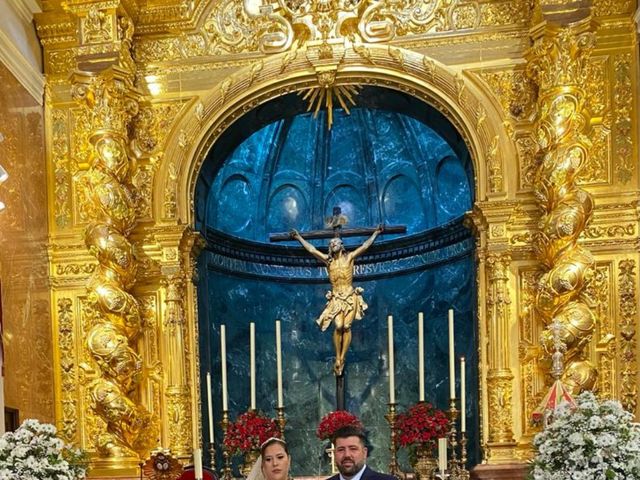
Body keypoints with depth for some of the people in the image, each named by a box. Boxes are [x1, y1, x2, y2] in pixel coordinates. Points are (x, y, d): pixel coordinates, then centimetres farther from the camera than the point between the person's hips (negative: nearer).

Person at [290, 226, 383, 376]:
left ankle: (342, 358, -4)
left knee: (346, 326, -9)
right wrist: (299, 237, 12)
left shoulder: (350, 257, 5)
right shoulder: (328, 260, 9)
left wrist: (376, 233, 6)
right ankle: (337, 358, -5)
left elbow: (365, 246, 6)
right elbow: (312, 249, 11)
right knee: (338, 326, -15)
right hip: (336, 297, 1)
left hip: (350, 296, 0)